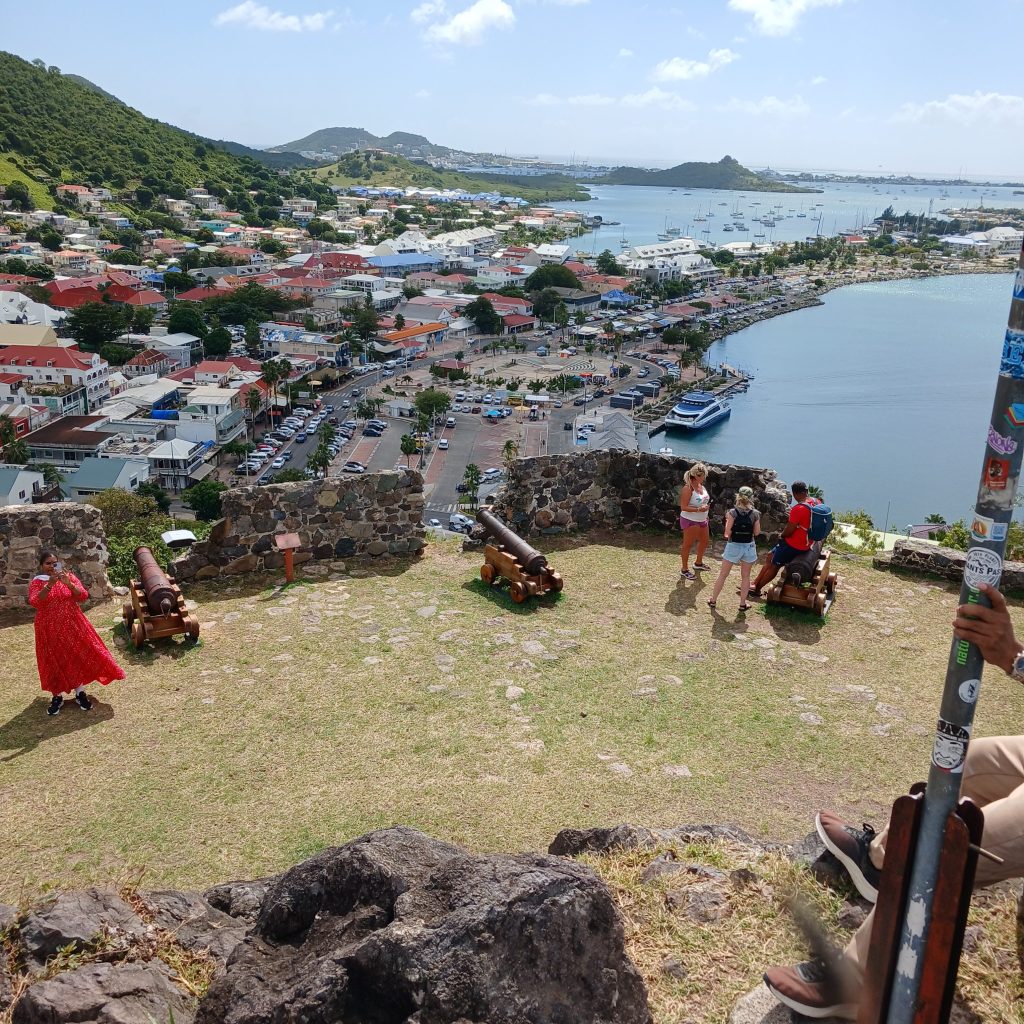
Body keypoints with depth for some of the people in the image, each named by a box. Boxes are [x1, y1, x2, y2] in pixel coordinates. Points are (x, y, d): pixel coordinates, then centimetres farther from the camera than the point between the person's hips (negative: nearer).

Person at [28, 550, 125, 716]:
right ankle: (57, 697, 21)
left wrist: (68, 583, -24)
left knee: (79, 657, 6)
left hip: (73, 626, 1)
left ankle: (80, 693, 22)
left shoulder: (69, 577, 0)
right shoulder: (36, 583, -4)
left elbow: (84, 596, -10)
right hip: (50, 629, -1)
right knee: (54, 662, 6)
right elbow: (34, 603, -21)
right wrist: (49, 584, -30)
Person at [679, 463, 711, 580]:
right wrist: (699, 509, -29)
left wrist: (707, 505, 7)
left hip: (702, 520, 9)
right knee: (688, 544, 3)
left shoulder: (701, 485, 2)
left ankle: (698, 563, 44)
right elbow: (683, 507, -25)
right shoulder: (688, 488, -23)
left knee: (704, 541, 21)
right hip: (690, 521, -9)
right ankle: (684, 570, 14)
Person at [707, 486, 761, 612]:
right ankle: (743, 603, 22)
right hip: (749, 547, 1)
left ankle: (713, 600, 20)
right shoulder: (755, 514, -8)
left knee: (723, 575, 12)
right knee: (745, 576, 16)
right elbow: (757, 532, -1)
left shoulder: (733, 512, -15)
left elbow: (727, 533, -14)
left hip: (733, 546, -1)